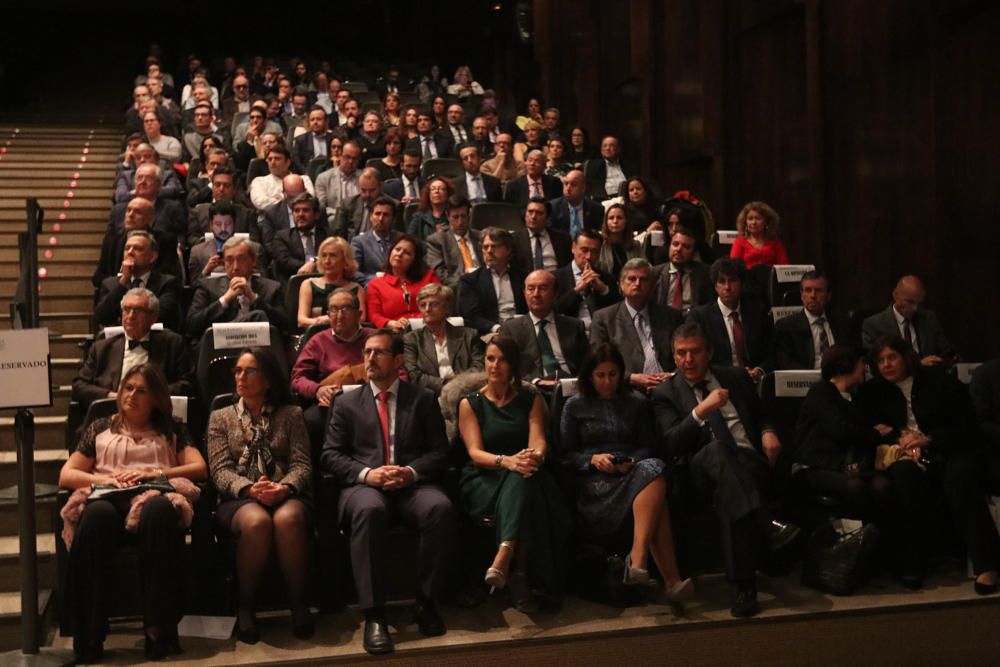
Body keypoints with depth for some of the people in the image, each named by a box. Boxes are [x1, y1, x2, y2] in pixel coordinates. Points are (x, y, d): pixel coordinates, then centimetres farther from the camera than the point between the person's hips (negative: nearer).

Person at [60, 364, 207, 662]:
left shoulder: (172, 429, 27)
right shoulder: (100, 428, 29)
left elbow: (200, 468, 11)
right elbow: (65, 475, 20)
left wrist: (154, 473, -4)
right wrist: (101, 478, -1)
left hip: (156, 495, -1)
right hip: (108, 498, 1)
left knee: (158, 511, -41)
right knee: (97, 515, -39)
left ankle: (159, 628, -41)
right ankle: (88, 636, -38)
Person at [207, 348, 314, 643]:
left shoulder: (291, 414, 16)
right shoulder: (221, 417, 17)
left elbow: (301, 464, 6)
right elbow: (221, 470, 4)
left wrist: (284, 487, -18)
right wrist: (250, 489, -17)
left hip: (285, 496, 0)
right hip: (239, 498, 0)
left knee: (287, 519, -38)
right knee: (256, 521, -38)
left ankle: (299, 604, -23)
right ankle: (245, 607, -20)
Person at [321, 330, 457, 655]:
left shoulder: (423, 400, 15)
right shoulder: (346, 403, 16)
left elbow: (439, 453, 8)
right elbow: (330, 456, 8)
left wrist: (411, 472, -13)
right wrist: (366, 473, -12)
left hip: (412, 483, 1)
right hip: (364, 485, 0)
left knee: (440, 508, -33)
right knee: (369, 510, -37)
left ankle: (426, 601, -17)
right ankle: (374, 615, -32)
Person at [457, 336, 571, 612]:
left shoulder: (531, 401, 14)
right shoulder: (470, 403, 8)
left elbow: (538, 440, -4)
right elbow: (475, 453, -6)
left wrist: (536, 456, -31)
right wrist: (506, 461, -29)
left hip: (525, 477, 2)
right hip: (484, 482, -1)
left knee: (522, 481, -36)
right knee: (518, 480, -36)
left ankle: (504, 557, -45)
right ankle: (519, 576, -39)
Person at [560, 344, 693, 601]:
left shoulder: (637, 405, 24)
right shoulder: (575, 406, 15)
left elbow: (647, 447, 16)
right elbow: (566, 455, 10)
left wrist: (632, 462, -7)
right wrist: (593, 459, -10)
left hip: (633, 473, 3)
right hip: (594, 483, -3)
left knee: (653, 469, -38)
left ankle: (637, 558, -47)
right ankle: (671, 579, -43)